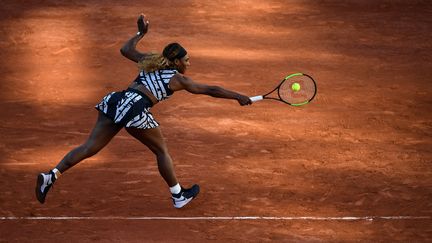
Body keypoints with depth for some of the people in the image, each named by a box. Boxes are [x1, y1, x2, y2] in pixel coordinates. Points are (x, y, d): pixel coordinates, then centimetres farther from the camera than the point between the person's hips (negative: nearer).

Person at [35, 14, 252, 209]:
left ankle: (51, 176, -16)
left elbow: (125, 50, 38)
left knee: (90, 147, -1)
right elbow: (211, 90, 13)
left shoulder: (152, 63, 27)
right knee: (161, 152, 13)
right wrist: (239, 97, 20)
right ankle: (179, 196, 23)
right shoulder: (179, 79, 10)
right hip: (135, 109, -6)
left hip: (115, 101, 6)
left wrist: (141, 33, 50)